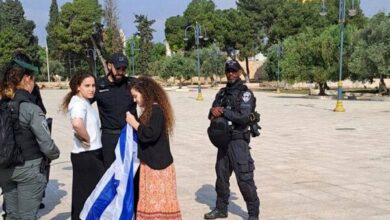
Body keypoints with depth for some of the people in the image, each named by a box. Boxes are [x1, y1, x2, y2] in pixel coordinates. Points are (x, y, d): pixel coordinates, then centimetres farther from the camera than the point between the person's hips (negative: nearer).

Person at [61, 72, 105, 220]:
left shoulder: (84, 102, 12)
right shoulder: (79, 103, -17)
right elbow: (77, 124, -37)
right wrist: (87, 139, -21)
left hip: (91, 154, 9)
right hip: (87, 155, -9)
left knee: (82, 194, 18)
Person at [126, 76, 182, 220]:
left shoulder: (156, 110, -16)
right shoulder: (150, 110, 12)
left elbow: (150, 134, -25)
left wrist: (134, 123, -14)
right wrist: (134, 123, 5)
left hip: (158, 163, -9)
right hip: (150, 162, 9)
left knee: (159, 200, -3)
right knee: (152, 201, 15)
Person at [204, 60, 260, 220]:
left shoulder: (245, 93, -9)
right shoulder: (222, 92, 13)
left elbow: (244, 117, -19)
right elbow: (212, 113, 9)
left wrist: (223, 111, -14)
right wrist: (214, 113, -14)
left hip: (238, 141, -7)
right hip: (223, 140, 7)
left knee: (244, 179, -6)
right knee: (221, 175, 15)